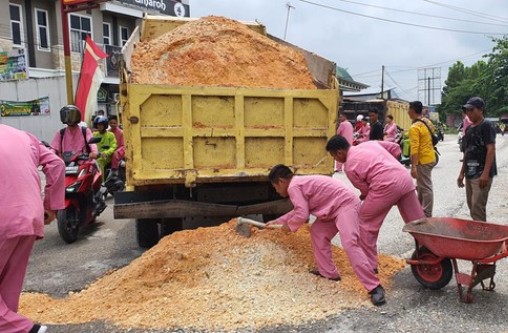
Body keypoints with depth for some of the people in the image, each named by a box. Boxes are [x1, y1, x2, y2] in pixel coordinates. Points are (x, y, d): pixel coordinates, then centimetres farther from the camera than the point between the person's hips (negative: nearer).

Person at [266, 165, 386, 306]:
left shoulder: (293, 187, -13)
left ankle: (375, 287, -20)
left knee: (349, 243, -21)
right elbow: (299, 210, 33)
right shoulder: (299, 183, 20)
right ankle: (328, 272, 22)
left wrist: (289, 226, 2)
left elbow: (302, 215, -18)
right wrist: (278, 221, 36)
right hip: (337, 206, 11)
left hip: (346, 204, -11)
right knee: (317, 232, 17)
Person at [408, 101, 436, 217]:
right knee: (421, 186, 20)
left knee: (426, 188, -3)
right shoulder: (428, 122, 9)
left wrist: (413, 166, -26)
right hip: (430, 157, 10)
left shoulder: (414, 128, -19)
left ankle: (427, 215, 4)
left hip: (423, 161, -10)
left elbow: (414, 148, -25)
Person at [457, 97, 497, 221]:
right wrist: (462, 173, 17)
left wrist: (485, 173, -22)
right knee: (471, 206, 12)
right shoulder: (469, 129, 15)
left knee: (477, 207, -10)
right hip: (470, 174, 8)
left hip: (482, 174, -8)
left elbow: (491, 149, -16)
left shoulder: (486, 126, -9)